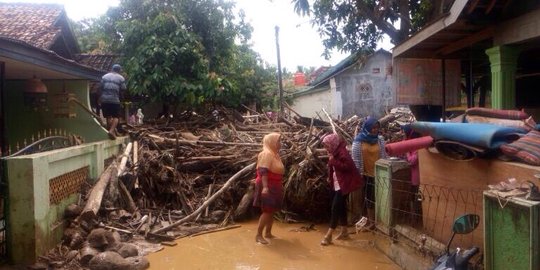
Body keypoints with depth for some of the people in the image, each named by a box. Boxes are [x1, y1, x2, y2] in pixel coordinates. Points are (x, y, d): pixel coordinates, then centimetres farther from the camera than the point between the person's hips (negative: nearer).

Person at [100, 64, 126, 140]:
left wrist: (100, 98, 15)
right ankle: (112, 131, -19)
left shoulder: (104, 76, 11)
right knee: (116, 117, 2)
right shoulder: (121, 78, 3)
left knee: (108, 117, 13)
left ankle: (111, 130, 20)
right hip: (115, 100, -3)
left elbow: (101, 88, 8)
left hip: (104, 99, 3)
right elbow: (123, 90, -1)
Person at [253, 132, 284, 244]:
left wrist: (278, 187, 24)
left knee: (272, 211, 12)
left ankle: (268, 233, 21)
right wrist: (265, 187, -36)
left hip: (273, 187, 10)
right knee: (267, 211, -11)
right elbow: (263, 171, -27)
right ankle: (258, 235, -6)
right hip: (267, 186, -10)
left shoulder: (274, 154, 13)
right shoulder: (267, 154, -17)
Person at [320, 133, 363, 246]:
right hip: (337, 184, 10)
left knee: (335, 208, -10)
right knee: (340, 207, 15)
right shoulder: (335, 152, 10)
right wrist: (330, 178, 6)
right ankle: (344, 232, 26)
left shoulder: (342, 152, -18)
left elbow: (348, 166, -28)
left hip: (344, 185, -10)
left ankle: (328, 236, -7)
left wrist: (333, 161, -26)